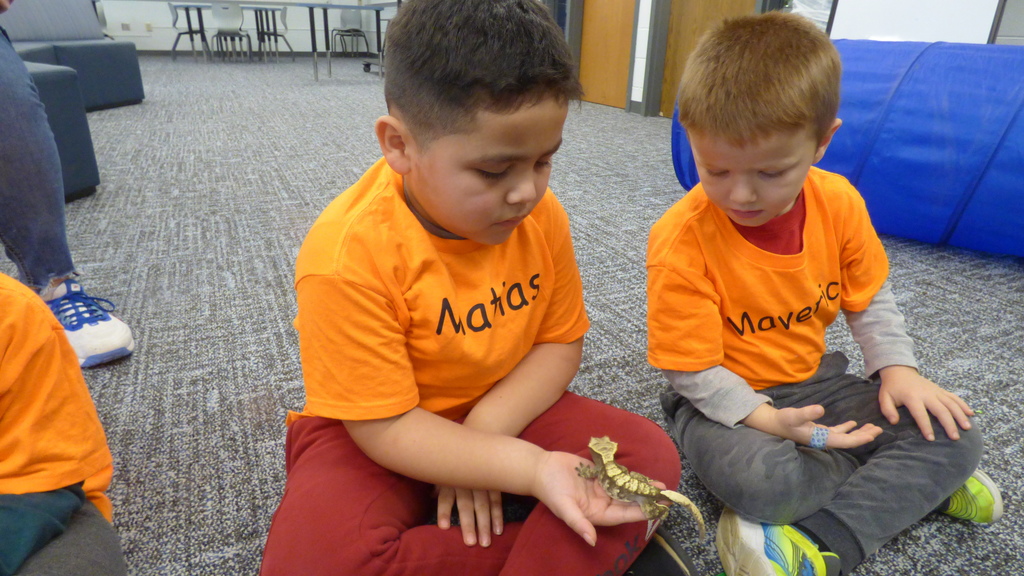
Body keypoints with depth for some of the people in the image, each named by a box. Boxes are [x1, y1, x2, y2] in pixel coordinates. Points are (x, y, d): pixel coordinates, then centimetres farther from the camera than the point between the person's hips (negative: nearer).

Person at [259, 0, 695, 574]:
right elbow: (385, 426, -22)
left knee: (653, 456, -14)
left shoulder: (542, 215, -12)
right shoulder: (347, 256, -27)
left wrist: (480, 435, -19)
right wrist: (533, 468, -32)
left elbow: (561, 342, -4)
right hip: (381, 429, -2)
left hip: (504, 414, 3)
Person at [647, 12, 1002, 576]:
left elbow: (869, 299, 9)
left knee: (956, 435, -6)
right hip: (722, 399, -5)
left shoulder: (839, 203, -8)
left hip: (815, 381, 6)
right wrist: (765, 420, -30)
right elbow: (692, 369, -19)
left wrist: (897, 368, -4)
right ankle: (913, 480, -9)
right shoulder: (681, 242, -25)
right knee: (762, 479, -35)